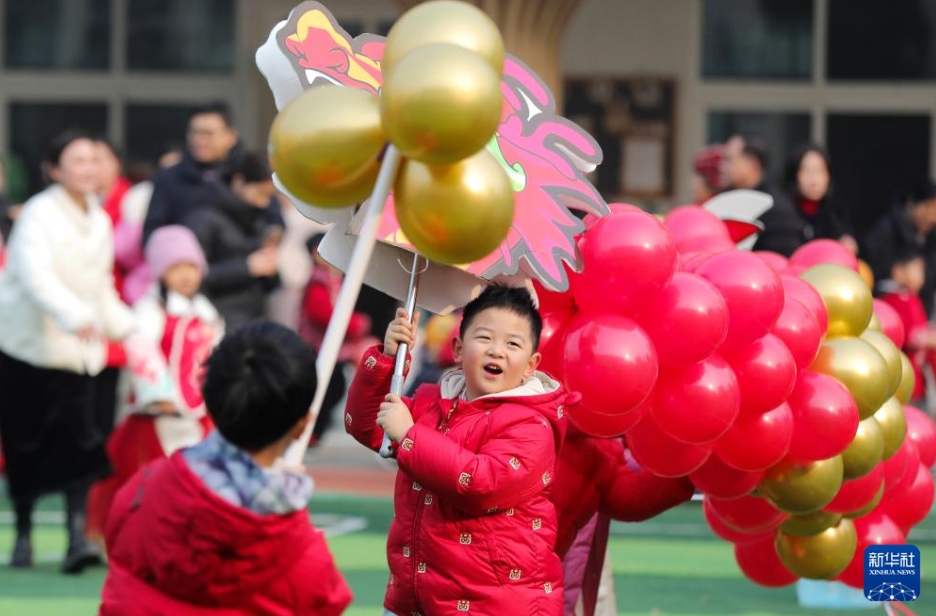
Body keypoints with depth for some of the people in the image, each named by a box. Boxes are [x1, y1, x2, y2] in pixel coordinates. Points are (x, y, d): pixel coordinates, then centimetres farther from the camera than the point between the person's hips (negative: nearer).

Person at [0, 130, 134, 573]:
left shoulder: (99, 220, 10)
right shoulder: (39, 214, -11)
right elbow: (36, 275, -27)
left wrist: (124, 327, 15)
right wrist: (74, 316, -40)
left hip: (76, 347, 4)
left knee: (78, 441, -11)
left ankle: (77, 536, -15)